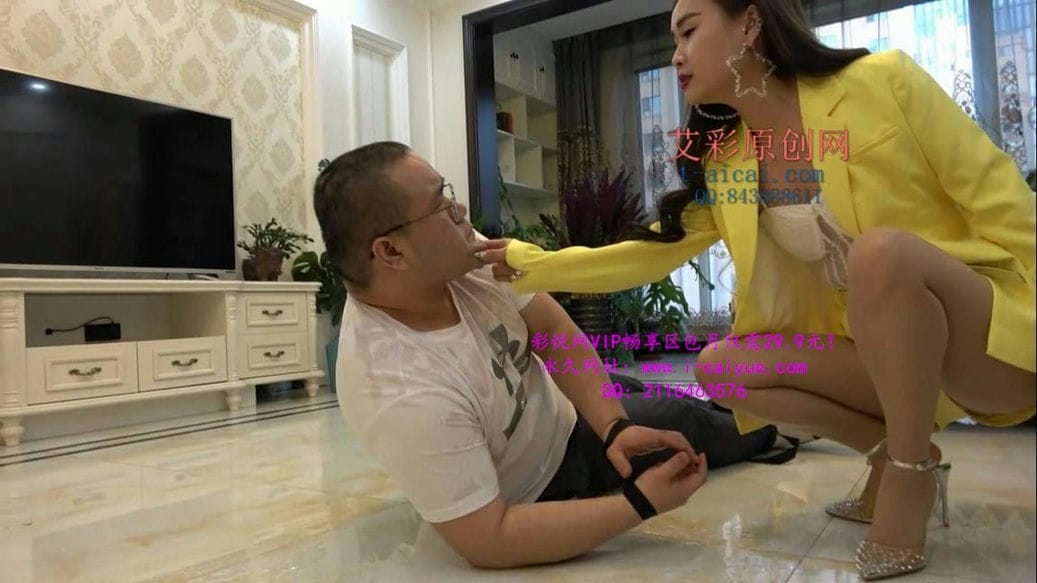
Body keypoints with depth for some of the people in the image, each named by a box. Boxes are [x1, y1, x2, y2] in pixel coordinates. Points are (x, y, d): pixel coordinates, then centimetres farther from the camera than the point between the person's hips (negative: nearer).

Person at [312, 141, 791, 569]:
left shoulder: (457, 254, -23)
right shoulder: (405, 395, -42)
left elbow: (555, 331, -13)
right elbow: (489, 540, -36)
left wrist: (613, 426, -23)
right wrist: (643, 503, -35)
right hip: (544, 485, -5)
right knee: (689, 426, 7)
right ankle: (764, 432, 42)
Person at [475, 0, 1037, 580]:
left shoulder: (881, 82, -14)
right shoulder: (719, 166, 0)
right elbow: (651, 251, 3)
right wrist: (527, 261, -1)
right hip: (875, 348, 5)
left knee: (882, 250, -33)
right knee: (720, 367, -12)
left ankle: (909, 479, -15)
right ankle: (895, 456, 4)